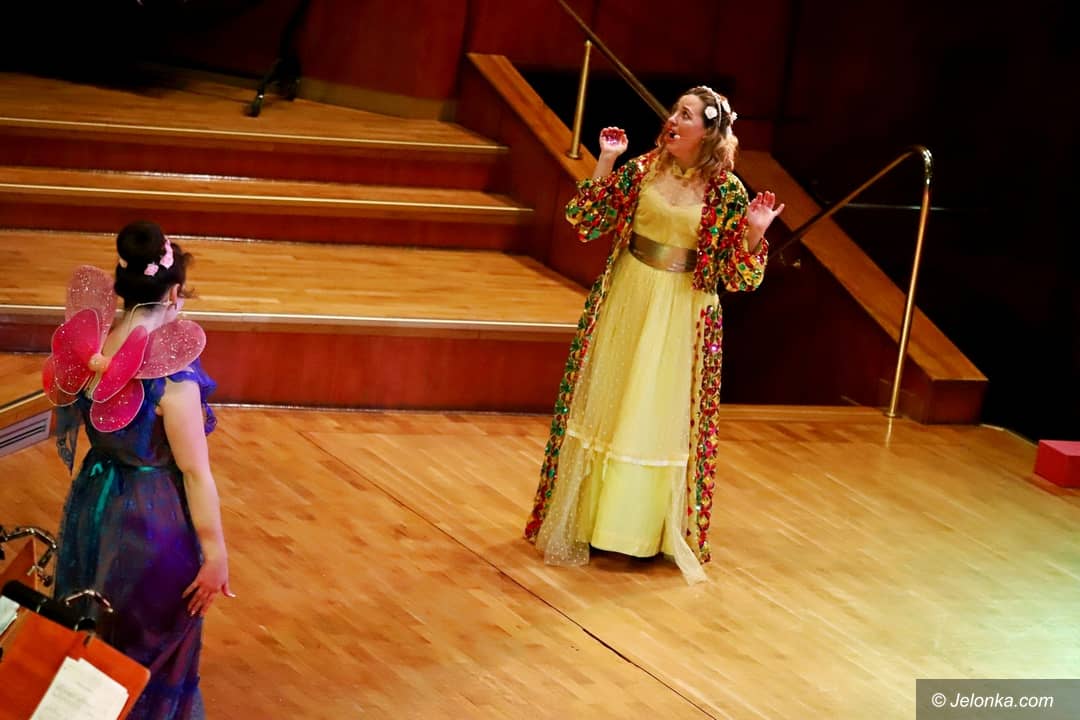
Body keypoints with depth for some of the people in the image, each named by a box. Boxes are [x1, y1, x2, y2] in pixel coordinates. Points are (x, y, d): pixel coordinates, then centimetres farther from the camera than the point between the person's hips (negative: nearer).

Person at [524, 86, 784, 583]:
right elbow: (586, 222, -1)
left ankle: (648, 529, 19)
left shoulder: (727, 192, -7)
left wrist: (754, 233, -23)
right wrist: (605, 165, -9)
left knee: (661, 420, 4)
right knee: (604, 408, 9)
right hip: (624, 303, 2)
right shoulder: (643, 169, 0)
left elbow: (735, 275, -6)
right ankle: (584, 519, 23)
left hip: (680, 318, -2)